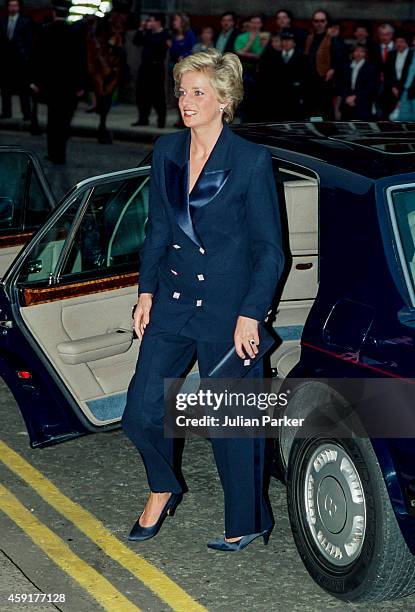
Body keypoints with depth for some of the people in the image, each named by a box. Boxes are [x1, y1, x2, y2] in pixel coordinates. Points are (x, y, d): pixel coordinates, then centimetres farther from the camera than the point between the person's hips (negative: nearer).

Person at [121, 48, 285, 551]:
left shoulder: (252, 161, -11)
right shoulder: (166, 152, 4)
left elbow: (269, 249, -8)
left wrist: (249, 315, -13)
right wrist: (146, 291, 8)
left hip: (228, 309, -5)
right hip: (172, 302, 5)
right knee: (140, 412, 5)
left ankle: (248, 522, 26)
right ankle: (164, 489, 34)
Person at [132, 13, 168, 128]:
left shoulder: (164, 34, -6)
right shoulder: (149, 33, 17)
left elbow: (154, 42, -22)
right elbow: (136, 41, 16)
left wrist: (148, 30, -14)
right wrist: (141, 29, 8)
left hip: (156, 67, -8)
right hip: (145, 66, 8)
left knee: (157, 94, -5)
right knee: (141, 93, 8)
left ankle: (161, 119, 3)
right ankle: (143, 119, 16)